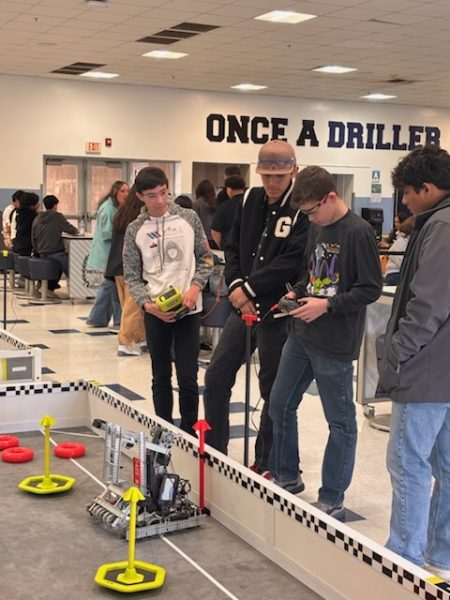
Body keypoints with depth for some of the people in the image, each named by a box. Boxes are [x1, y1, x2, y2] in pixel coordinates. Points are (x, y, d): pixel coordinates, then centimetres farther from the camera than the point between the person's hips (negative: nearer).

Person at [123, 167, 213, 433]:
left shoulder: (189, 218, 0)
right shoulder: (135, 230, 1)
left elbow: (206, 258, 6)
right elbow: (132, 275, 3)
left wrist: (195, 288, -10)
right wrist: (148, 304, -13)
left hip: (188, 308, -1)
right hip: (155, 311, 1)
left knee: (188, 377, -1)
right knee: (161, 376, 11)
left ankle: (189, 433, 13)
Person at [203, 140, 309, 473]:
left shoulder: (304, 209, -13)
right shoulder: (251, 200, 8)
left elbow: (292, 262, -21)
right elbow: (234, 247, 11)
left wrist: (249, 288, -15)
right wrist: (236, 286, -5)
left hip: (279, 313, -6)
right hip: (244, 305, 6)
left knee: (274, 391, 7)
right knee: (216, 378, 9)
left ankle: (266, 464, 22)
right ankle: (214, 454, 25)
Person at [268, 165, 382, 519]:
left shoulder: (359, 232, -14)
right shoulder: (317, 228, 9)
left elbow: (371, 289, -15)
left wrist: (327, 305, -20)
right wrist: (297, 293, 3)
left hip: (336, 344, -8)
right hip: (301, 336, 9)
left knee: (340, 421, 4)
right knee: (280, 405, 15)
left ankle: (332, 499, 15)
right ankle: (287, 477, 32)